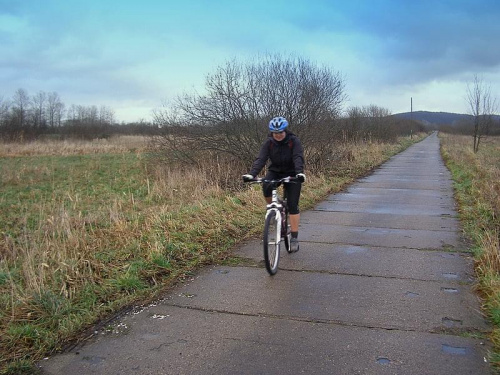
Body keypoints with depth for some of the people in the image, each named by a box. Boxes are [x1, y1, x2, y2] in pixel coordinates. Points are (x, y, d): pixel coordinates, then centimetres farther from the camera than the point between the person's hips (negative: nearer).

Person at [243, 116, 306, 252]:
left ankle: (294, 237, 0)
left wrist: (300, 172, -48)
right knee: (266, 187, -32)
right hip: (275, 171, 2)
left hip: (292, 174, -2)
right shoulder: (268, 142, -10)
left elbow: (298, 158, -29)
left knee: (293, 206, -9)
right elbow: (260, 159, -21)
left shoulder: (294, 141, -16)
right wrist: (251, 174, -38)